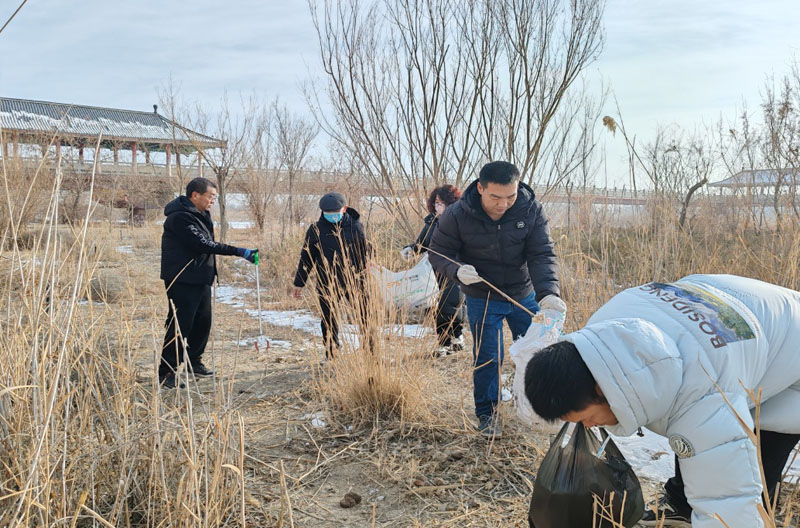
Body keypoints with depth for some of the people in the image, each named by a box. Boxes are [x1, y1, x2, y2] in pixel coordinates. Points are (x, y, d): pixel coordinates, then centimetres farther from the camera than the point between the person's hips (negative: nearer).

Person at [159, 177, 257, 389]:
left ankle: (194, 362, 31)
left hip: (200, 279, 10)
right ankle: (166, 372, 1)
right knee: (180, 325, -7)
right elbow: (204, 244, -25)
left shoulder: (200, 215, 15)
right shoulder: (180, 217, -18)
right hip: (182, 281, -10)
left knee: (203, 322, 15)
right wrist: (239, 252, -26)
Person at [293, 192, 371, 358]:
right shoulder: (316, 230, -2)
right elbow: (306, 258, 6)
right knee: (329, 320, 7)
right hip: (327, 284, 0)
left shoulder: (355, 227, -1)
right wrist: (299, 283, 6)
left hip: (354, 281, 0)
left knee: (366, 317, 1)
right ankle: (332, 355, 20)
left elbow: (366, 253, 9)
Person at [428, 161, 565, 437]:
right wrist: (457, 270, -33)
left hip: (524, 296, 3)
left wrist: (547, 292, -36)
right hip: (482, 299, -2)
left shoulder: (531, 210, -16)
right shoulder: (457, 215, -20)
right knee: (487, 357, 0)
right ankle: (486, 412, 22)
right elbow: (438, 254, -10)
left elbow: (542, 255, -19)